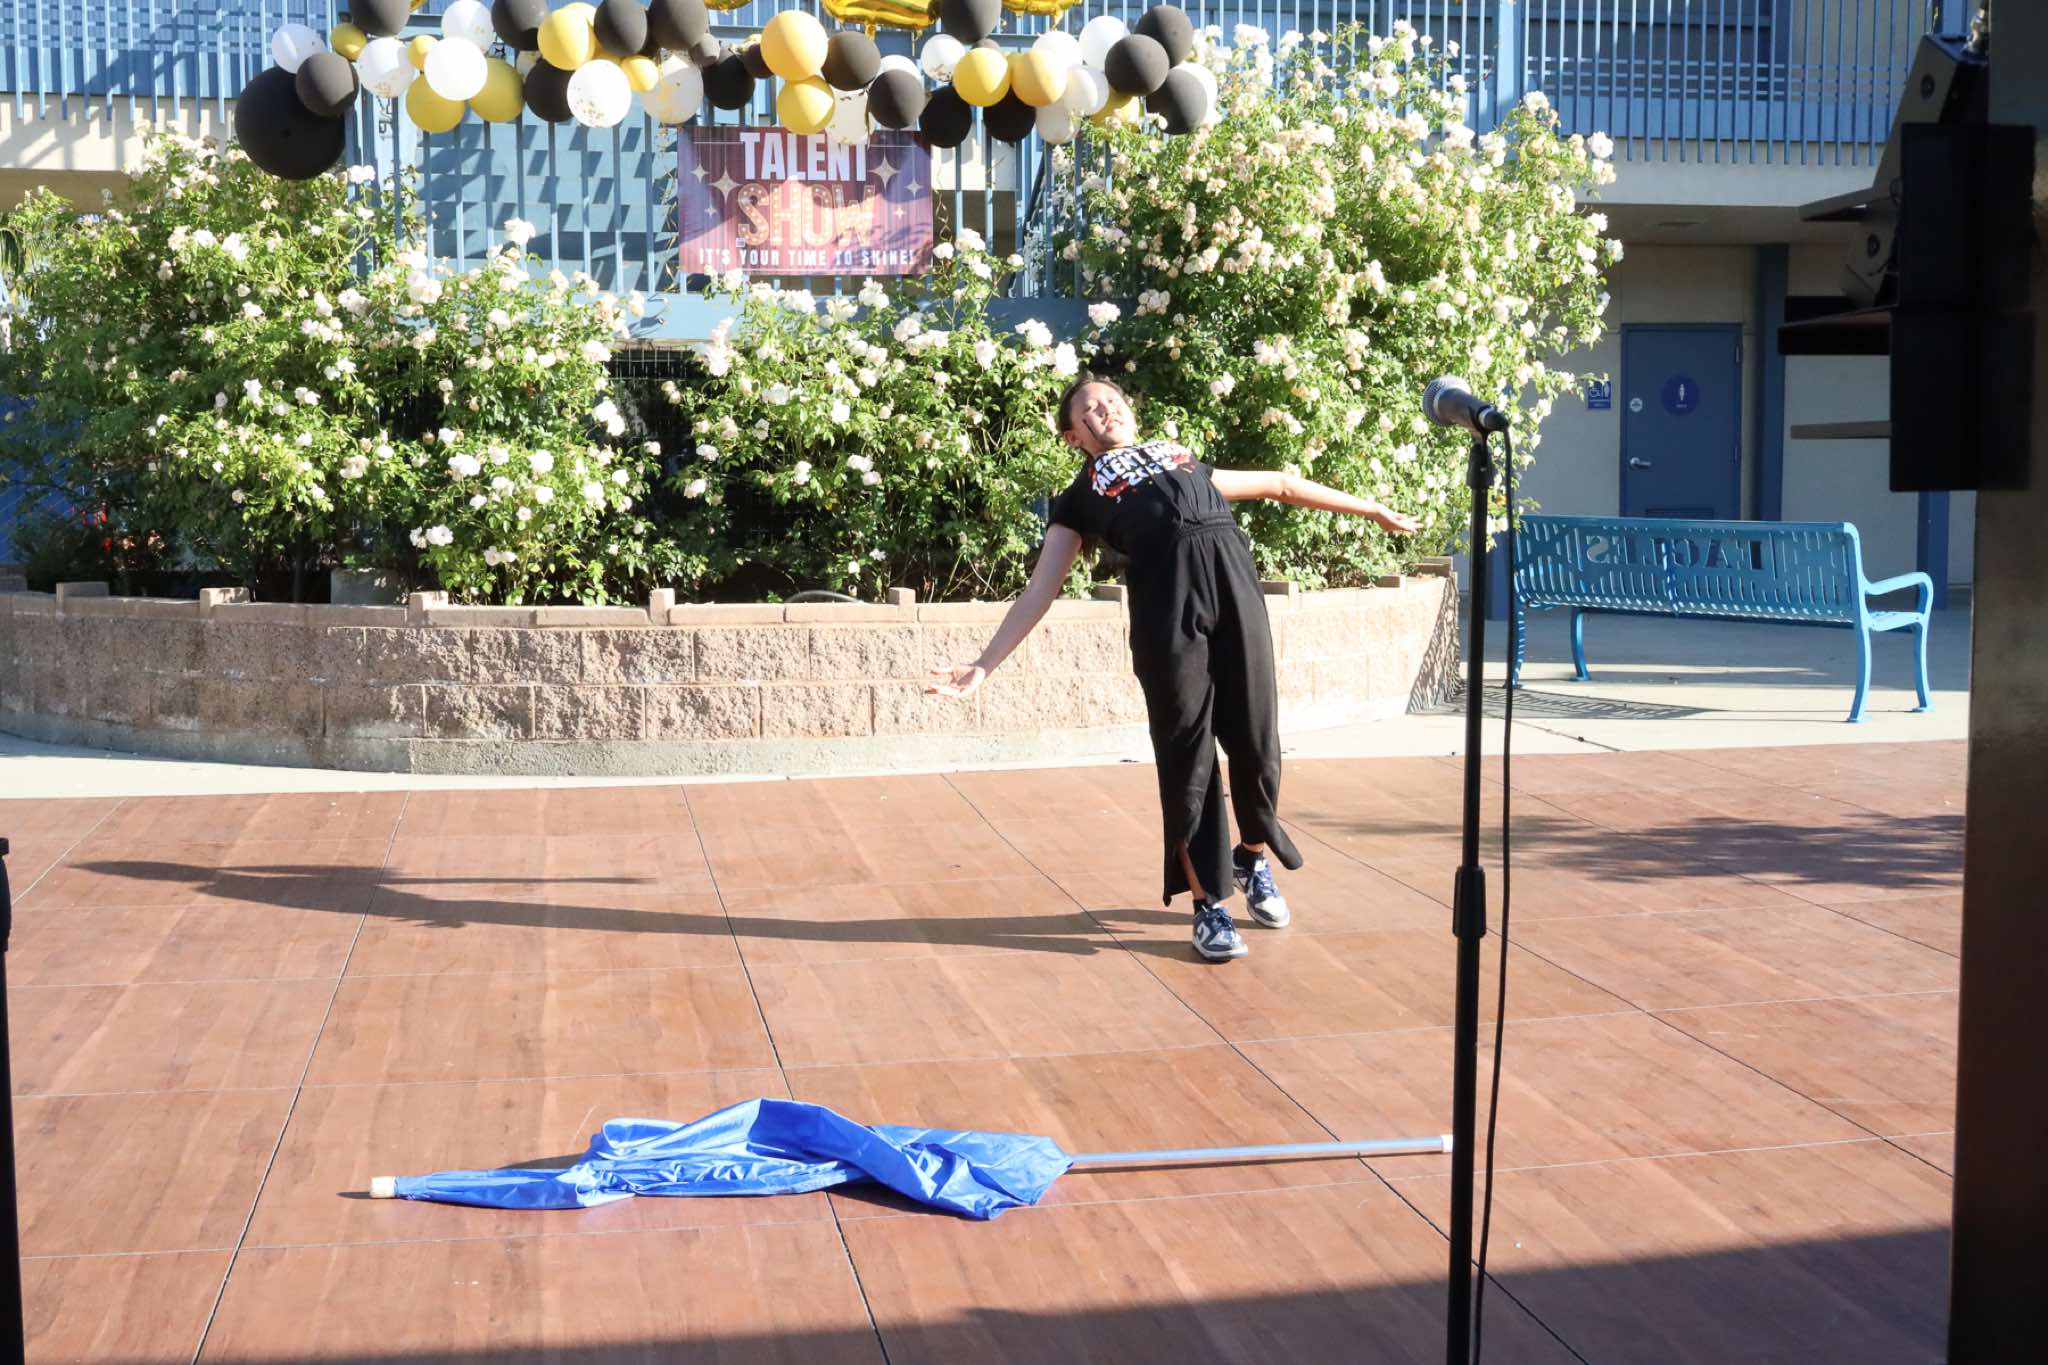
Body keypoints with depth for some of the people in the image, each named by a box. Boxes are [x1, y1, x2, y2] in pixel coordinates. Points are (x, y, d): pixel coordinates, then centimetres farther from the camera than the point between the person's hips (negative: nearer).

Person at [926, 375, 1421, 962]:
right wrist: (983, 665, 4)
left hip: (1235, 581, 3)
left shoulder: (1186, 460, 35)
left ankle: (1254, 861, 29)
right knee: (1187, 755, -3)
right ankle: (1209, 905, 9)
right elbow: (1039, 592, 16)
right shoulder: (1078, 499, 23)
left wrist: (1368, 508, 40)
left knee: (1256, 742, 3)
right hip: (1165, 597, -3)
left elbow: (1282, 485, 40)